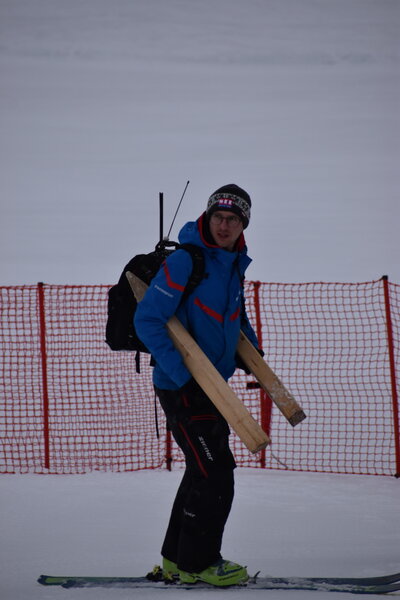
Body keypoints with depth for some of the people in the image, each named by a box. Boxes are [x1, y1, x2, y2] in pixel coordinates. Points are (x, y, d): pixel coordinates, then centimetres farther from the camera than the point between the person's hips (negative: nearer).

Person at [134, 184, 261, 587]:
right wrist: (181, 373, -25)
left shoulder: (233, 265, 8)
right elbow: (147, 320, -21)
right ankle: (196, 562, 2)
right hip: (181, 388, -9)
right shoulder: (184, 262, -18)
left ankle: (177, 559, 26)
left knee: (204, 472, 15)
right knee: (214, 474, -9)